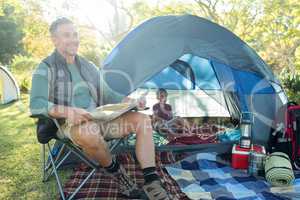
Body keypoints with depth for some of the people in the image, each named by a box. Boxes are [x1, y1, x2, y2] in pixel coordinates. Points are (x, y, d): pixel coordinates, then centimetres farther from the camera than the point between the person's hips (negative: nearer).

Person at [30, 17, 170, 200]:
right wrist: (68, 112, -33)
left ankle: (152, 182, -18)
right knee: (89, 132, -42)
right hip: (70, 124, -5)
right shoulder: (46, 68, -4)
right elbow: (36, 105, -16)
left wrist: (129, 101, -4)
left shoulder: (89, 66, 15)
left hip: (99, 119, 6)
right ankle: (116, 172, -11)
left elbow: (108, 95, 16)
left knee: (142, 119, -13)